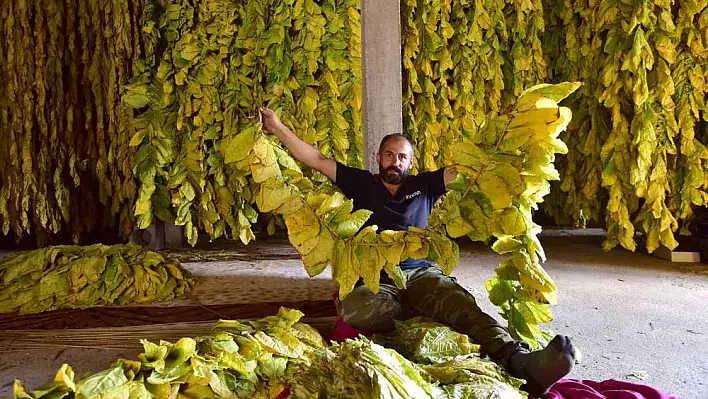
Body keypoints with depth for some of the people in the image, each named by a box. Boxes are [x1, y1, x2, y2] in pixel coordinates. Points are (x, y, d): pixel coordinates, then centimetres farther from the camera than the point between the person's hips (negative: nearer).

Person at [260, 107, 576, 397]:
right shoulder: (361, 183, 18)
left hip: (421, 273, 1)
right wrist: (279, 129, 14)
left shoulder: (424, 185, 21)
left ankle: (520, 360, -58)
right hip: (375, 278, 0)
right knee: (357, 308, -39)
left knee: (461, 304, -35)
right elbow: (316, 160, 16)